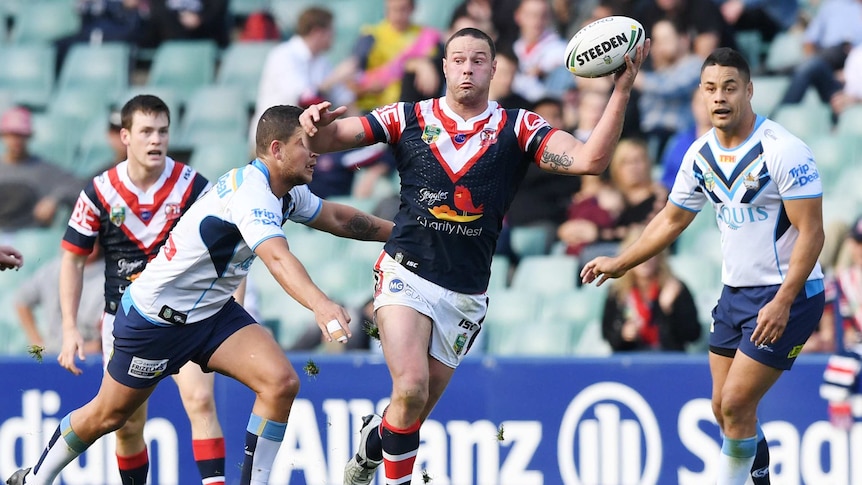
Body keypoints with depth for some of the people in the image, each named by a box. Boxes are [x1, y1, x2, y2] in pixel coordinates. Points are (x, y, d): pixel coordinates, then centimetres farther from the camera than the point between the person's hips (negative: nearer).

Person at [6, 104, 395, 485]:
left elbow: (337, 218, 20)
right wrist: (320, 305, -61)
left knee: (282, 382, -15)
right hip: (156, 316, -8)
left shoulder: (288, 192, 0)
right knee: (107, 415, 9)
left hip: (213, 311, 8)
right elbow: (278, 259, -47)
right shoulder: (252, 191, -30)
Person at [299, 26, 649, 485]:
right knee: (411, 391, -22)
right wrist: (315, 124, -23)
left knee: (416, 412, 9)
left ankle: (371, 441, 41)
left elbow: (590, 159, -13)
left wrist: (622, 91, -24)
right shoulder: (409, 118, 1)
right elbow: (323, 139, 2)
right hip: (407, 273, -2)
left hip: (466, 293, 2)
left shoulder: (517, 128, 0)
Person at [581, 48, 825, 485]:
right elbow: (672, 220, 19)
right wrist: (620, 264, 16)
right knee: (724, 409, 7)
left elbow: (811, 233, -20)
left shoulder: (783, 151, -19)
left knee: (736, 404, -11)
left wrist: (782, 302, -27)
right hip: (735, 292, 7)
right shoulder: (701, 154, 3)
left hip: (786, 296, -7)